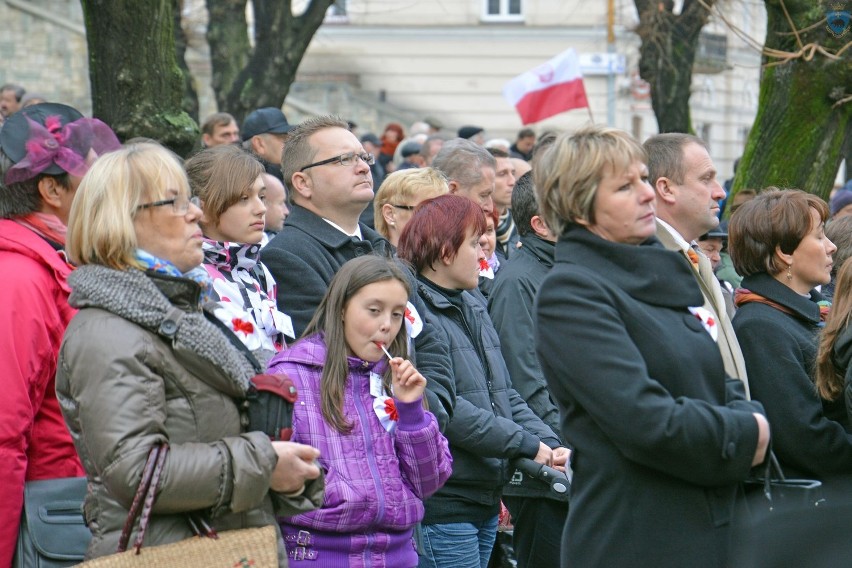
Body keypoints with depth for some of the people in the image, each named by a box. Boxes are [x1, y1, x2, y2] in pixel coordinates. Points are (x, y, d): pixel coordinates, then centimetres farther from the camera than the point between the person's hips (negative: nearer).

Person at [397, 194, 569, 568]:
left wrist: (550, 443, 0)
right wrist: (527, 445, -17)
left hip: (486, 500, 9)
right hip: (442, 505, -9)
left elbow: (505, 394, 17)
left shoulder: (473, 309, 17)